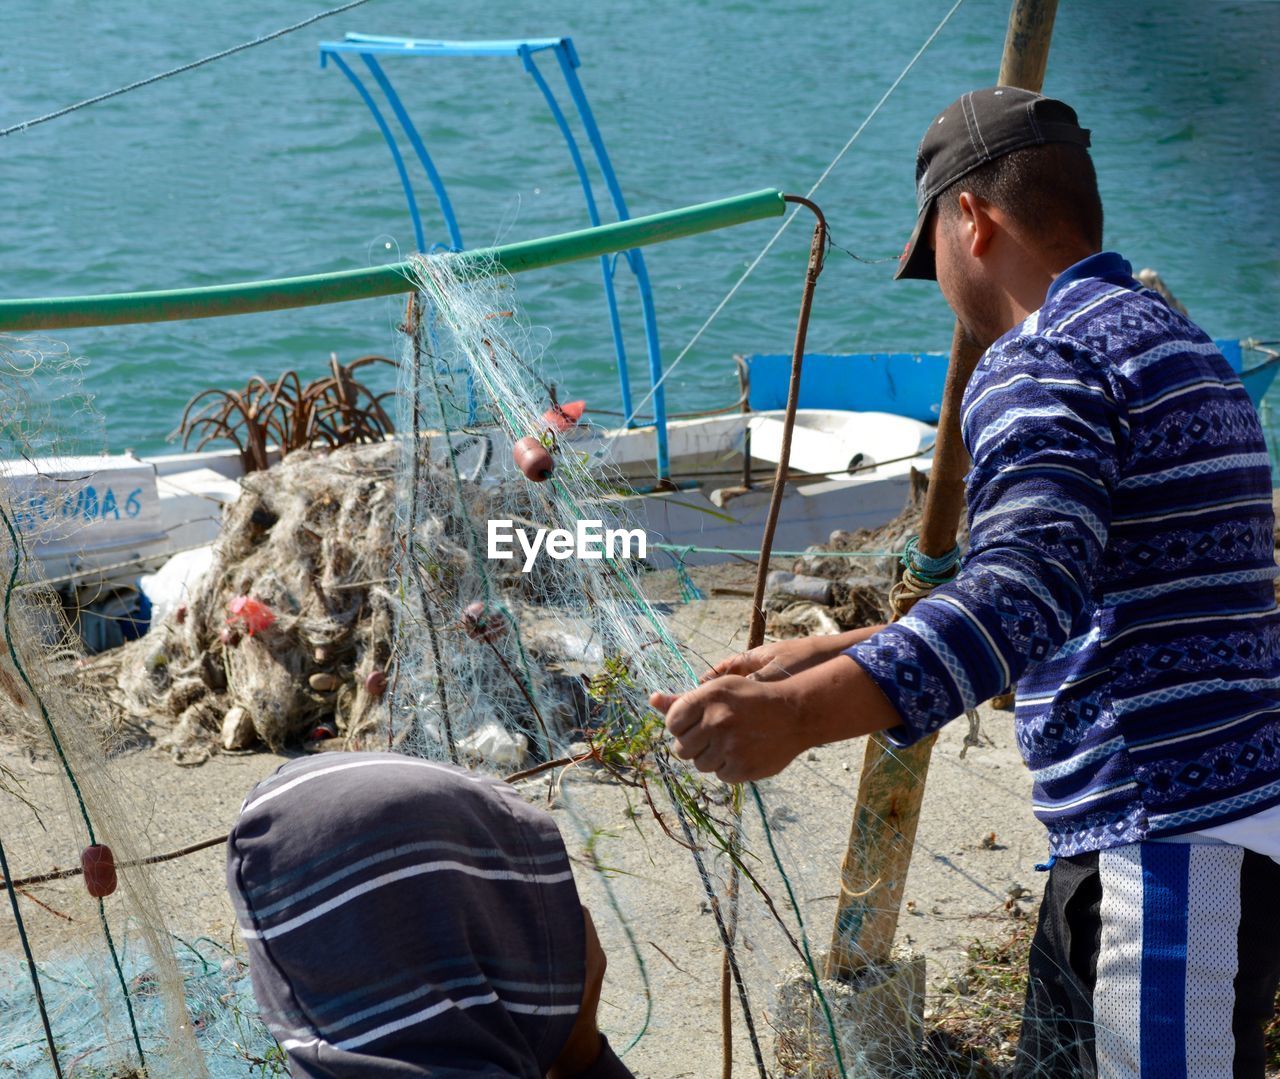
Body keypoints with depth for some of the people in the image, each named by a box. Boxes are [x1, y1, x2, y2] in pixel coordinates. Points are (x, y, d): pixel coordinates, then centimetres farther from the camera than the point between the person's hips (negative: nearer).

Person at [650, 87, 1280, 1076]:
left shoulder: (1040, 363, -13)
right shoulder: (1174, 343, 20)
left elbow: (1031, 587, -31)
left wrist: (799, 715, -43)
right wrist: (828, 657, 24)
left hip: (1175, 846, -10)